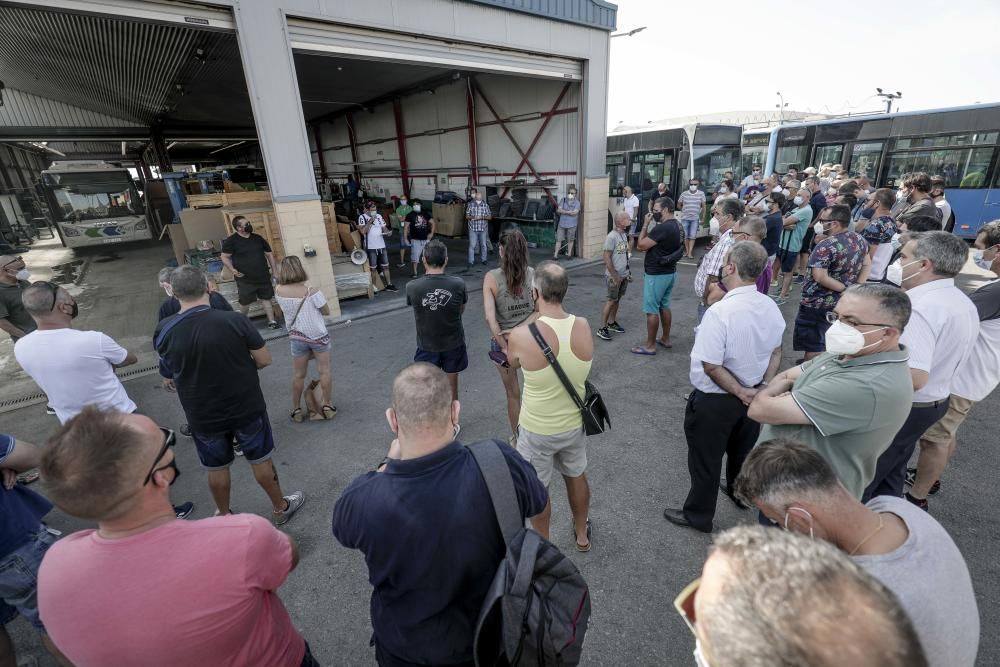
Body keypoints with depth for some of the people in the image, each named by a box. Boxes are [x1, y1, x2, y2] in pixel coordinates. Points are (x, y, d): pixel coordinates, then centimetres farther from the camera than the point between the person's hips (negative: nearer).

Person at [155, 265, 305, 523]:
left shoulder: (164, 332, -11)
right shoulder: (234, 320, -21)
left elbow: (170, 372, 5)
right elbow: (264, 360, -13)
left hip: (202, 416, 2)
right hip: (247, 408, -2)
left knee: (216, 468, 22)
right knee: (260, 460, 16)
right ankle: (280, 507, 34)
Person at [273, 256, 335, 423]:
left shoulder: (279, 291, -10)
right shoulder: (311, 291, -21)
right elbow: (326, 312, -9)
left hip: (296, 338, 3)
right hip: (318, 336, -3)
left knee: (298, 375, 14)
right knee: (324, 371, 12)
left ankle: (296, 409, 25)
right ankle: (327, 406, 21)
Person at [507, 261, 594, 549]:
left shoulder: (521, 335, -27)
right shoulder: (584, 327, -14)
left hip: (537, 431, -4)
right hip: (575, 424, 4)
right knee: (576, 476, 28)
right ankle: (582, 534, 52)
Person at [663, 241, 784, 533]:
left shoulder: (720, 312, -31)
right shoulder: (771, 307, -7)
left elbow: (711, 366, -28)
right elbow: (776, 351, 5)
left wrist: (740, 392, -15)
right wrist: (764, 386, 5)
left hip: (715, 400, -7)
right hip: (753, 395, 7)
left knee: (706, 459, 12)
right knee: (743, 448, 30)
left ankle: (698, 515, 32)